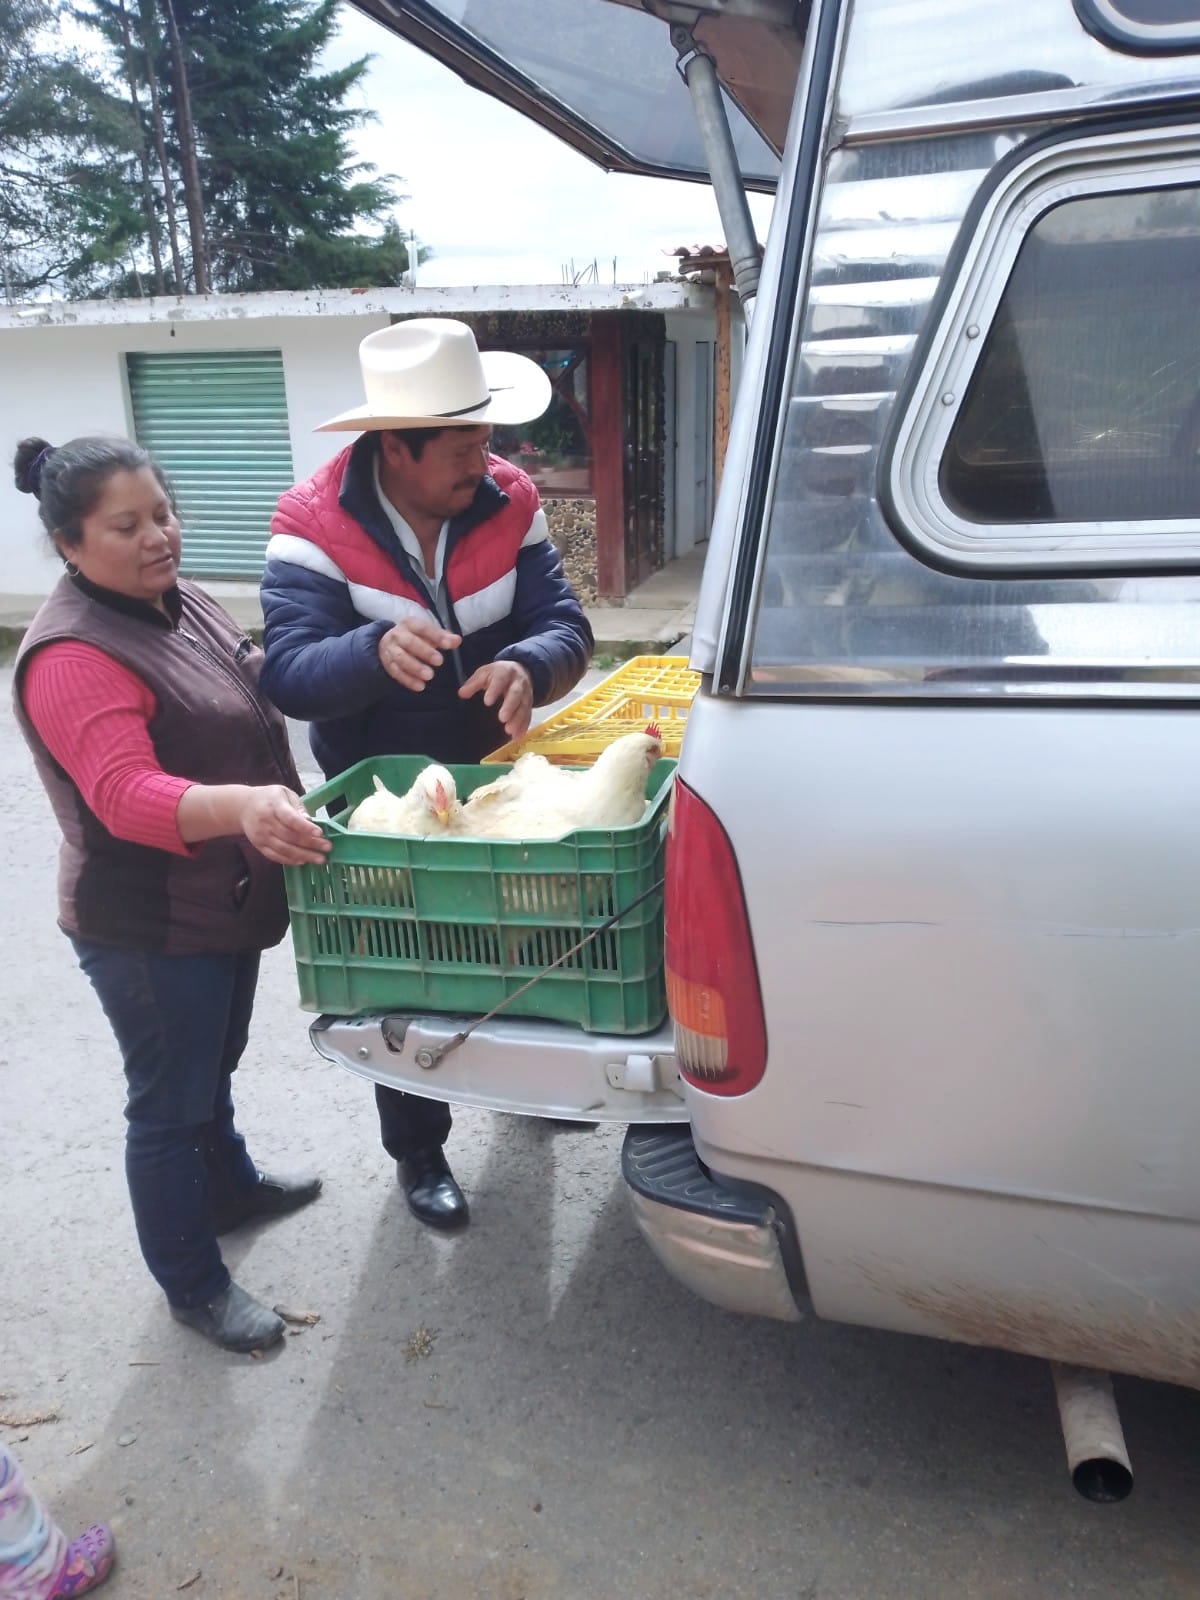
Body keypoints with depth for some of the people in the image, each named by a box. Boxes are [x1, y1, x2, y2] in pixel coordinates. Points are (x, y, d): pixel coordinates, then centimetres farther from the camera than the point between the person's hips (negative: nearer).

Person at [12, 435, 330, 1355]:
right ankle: (194, 1286, 28)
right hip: (148, 929, -9)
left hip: (224, 901, 9)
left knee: (213, 1066, 28)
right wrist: (240, 807, -54)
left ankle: (229, 1186, 52)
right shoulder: (72, 656, -25)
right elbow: (126, 793, -37)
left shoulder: (178, 600, 4)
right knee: (171, 1105, 9)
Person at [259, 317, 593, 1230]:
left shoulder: (507, 503, -11)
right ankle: (418, 1151, 34)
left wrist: (527, 667, -39)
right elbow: (290, 674, -30)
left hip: (497, 776, 4)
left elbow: (564, 626, -15)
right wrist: (377, 649, -52)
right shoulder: (316, 526, -21)